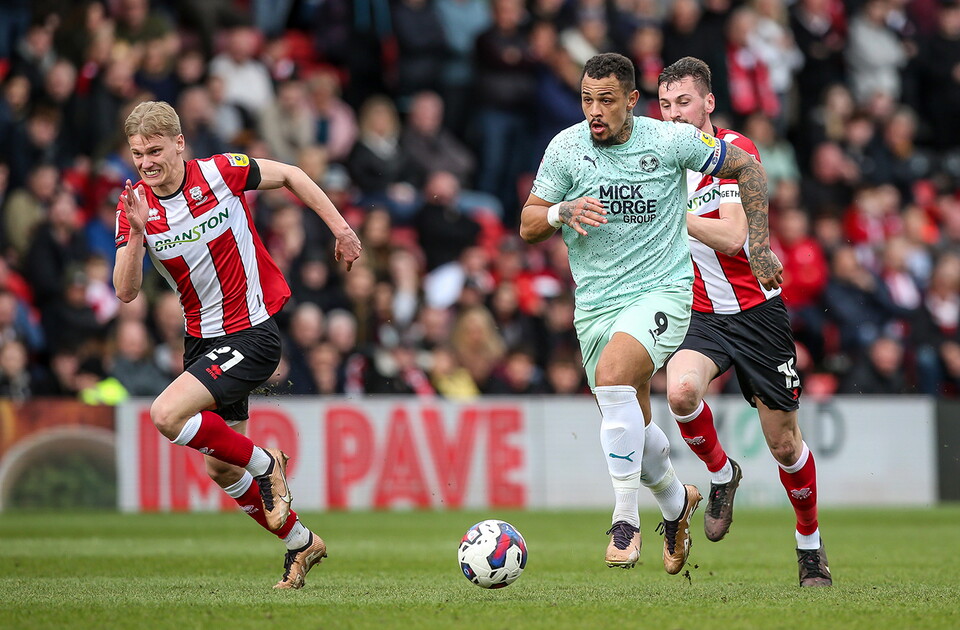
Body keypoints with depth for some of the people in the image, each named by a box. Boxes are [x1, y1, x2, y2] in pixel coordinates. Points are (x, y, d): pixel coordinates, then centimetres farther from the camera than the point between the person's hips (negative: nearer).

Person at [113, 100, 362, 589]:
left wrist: (341, 228, 3)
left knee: (167, 414, -24)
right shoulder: (135, 206, -4)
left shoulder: (220, 172, -14)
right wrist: (138, 232, -27)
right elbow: (126, 292, -12)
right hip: (202, 341, 6)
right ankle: (300, 541, 30)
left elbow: (289, 175, 2)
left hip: (252, 333, -6)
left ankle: (264, 464, -3)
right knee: (219, 469, 10)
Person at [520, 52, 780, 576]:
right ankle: (676, 502, 43)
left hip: (663, 291, -4)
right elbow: (527, 226, 3)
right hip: (595, 303, 4)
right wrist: (561, 212, -19)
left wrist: (759, 246, 3)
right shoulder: (565, 148, -2)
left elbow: (746, 167, 5)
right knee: (632, 426, 10)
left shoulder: (671, 140, -8)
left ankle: (626, 518, -23)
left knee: (612, 374, -31)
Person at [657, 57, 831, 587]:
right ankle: (721, 475, -1)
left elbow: (732, 236, -23)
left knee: (783, 444, 3)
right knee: (680, 389, -30)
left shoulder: (735, 151, -11)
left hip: (757, 312, -3)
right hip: (702, 315, 3)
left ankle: (810, 543, 27)